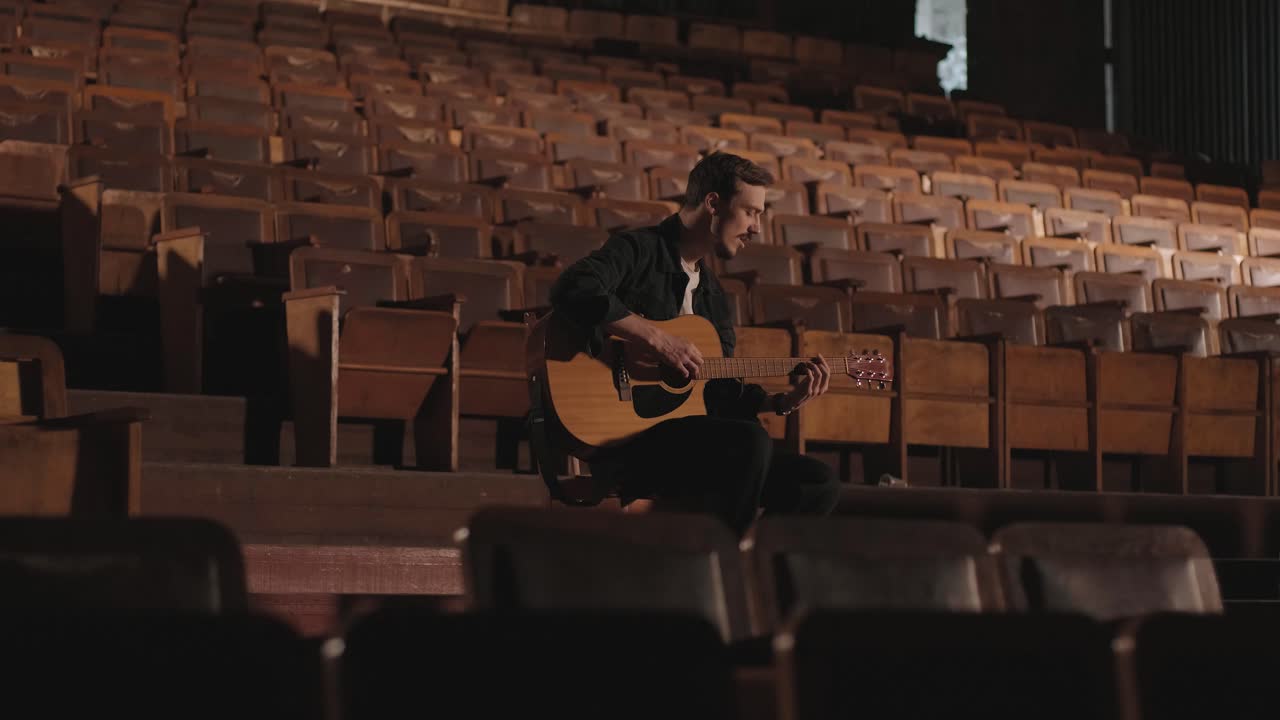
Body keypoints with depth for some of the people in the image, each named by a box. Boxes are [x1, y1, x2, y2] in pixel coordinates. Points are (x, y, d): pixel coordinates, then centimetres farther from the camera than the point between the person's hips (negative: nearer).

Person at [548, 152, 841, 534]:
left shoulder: (711, 292, 22)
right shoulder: (640, 249, -4)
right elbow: (572, 289, -25)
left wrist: (784, 401, 6)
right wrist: (656, 338, -25)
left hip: (689, 444, 8)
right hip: (622, 441, -8)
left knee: (818, 483, -4)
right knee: (749, 441, -32)